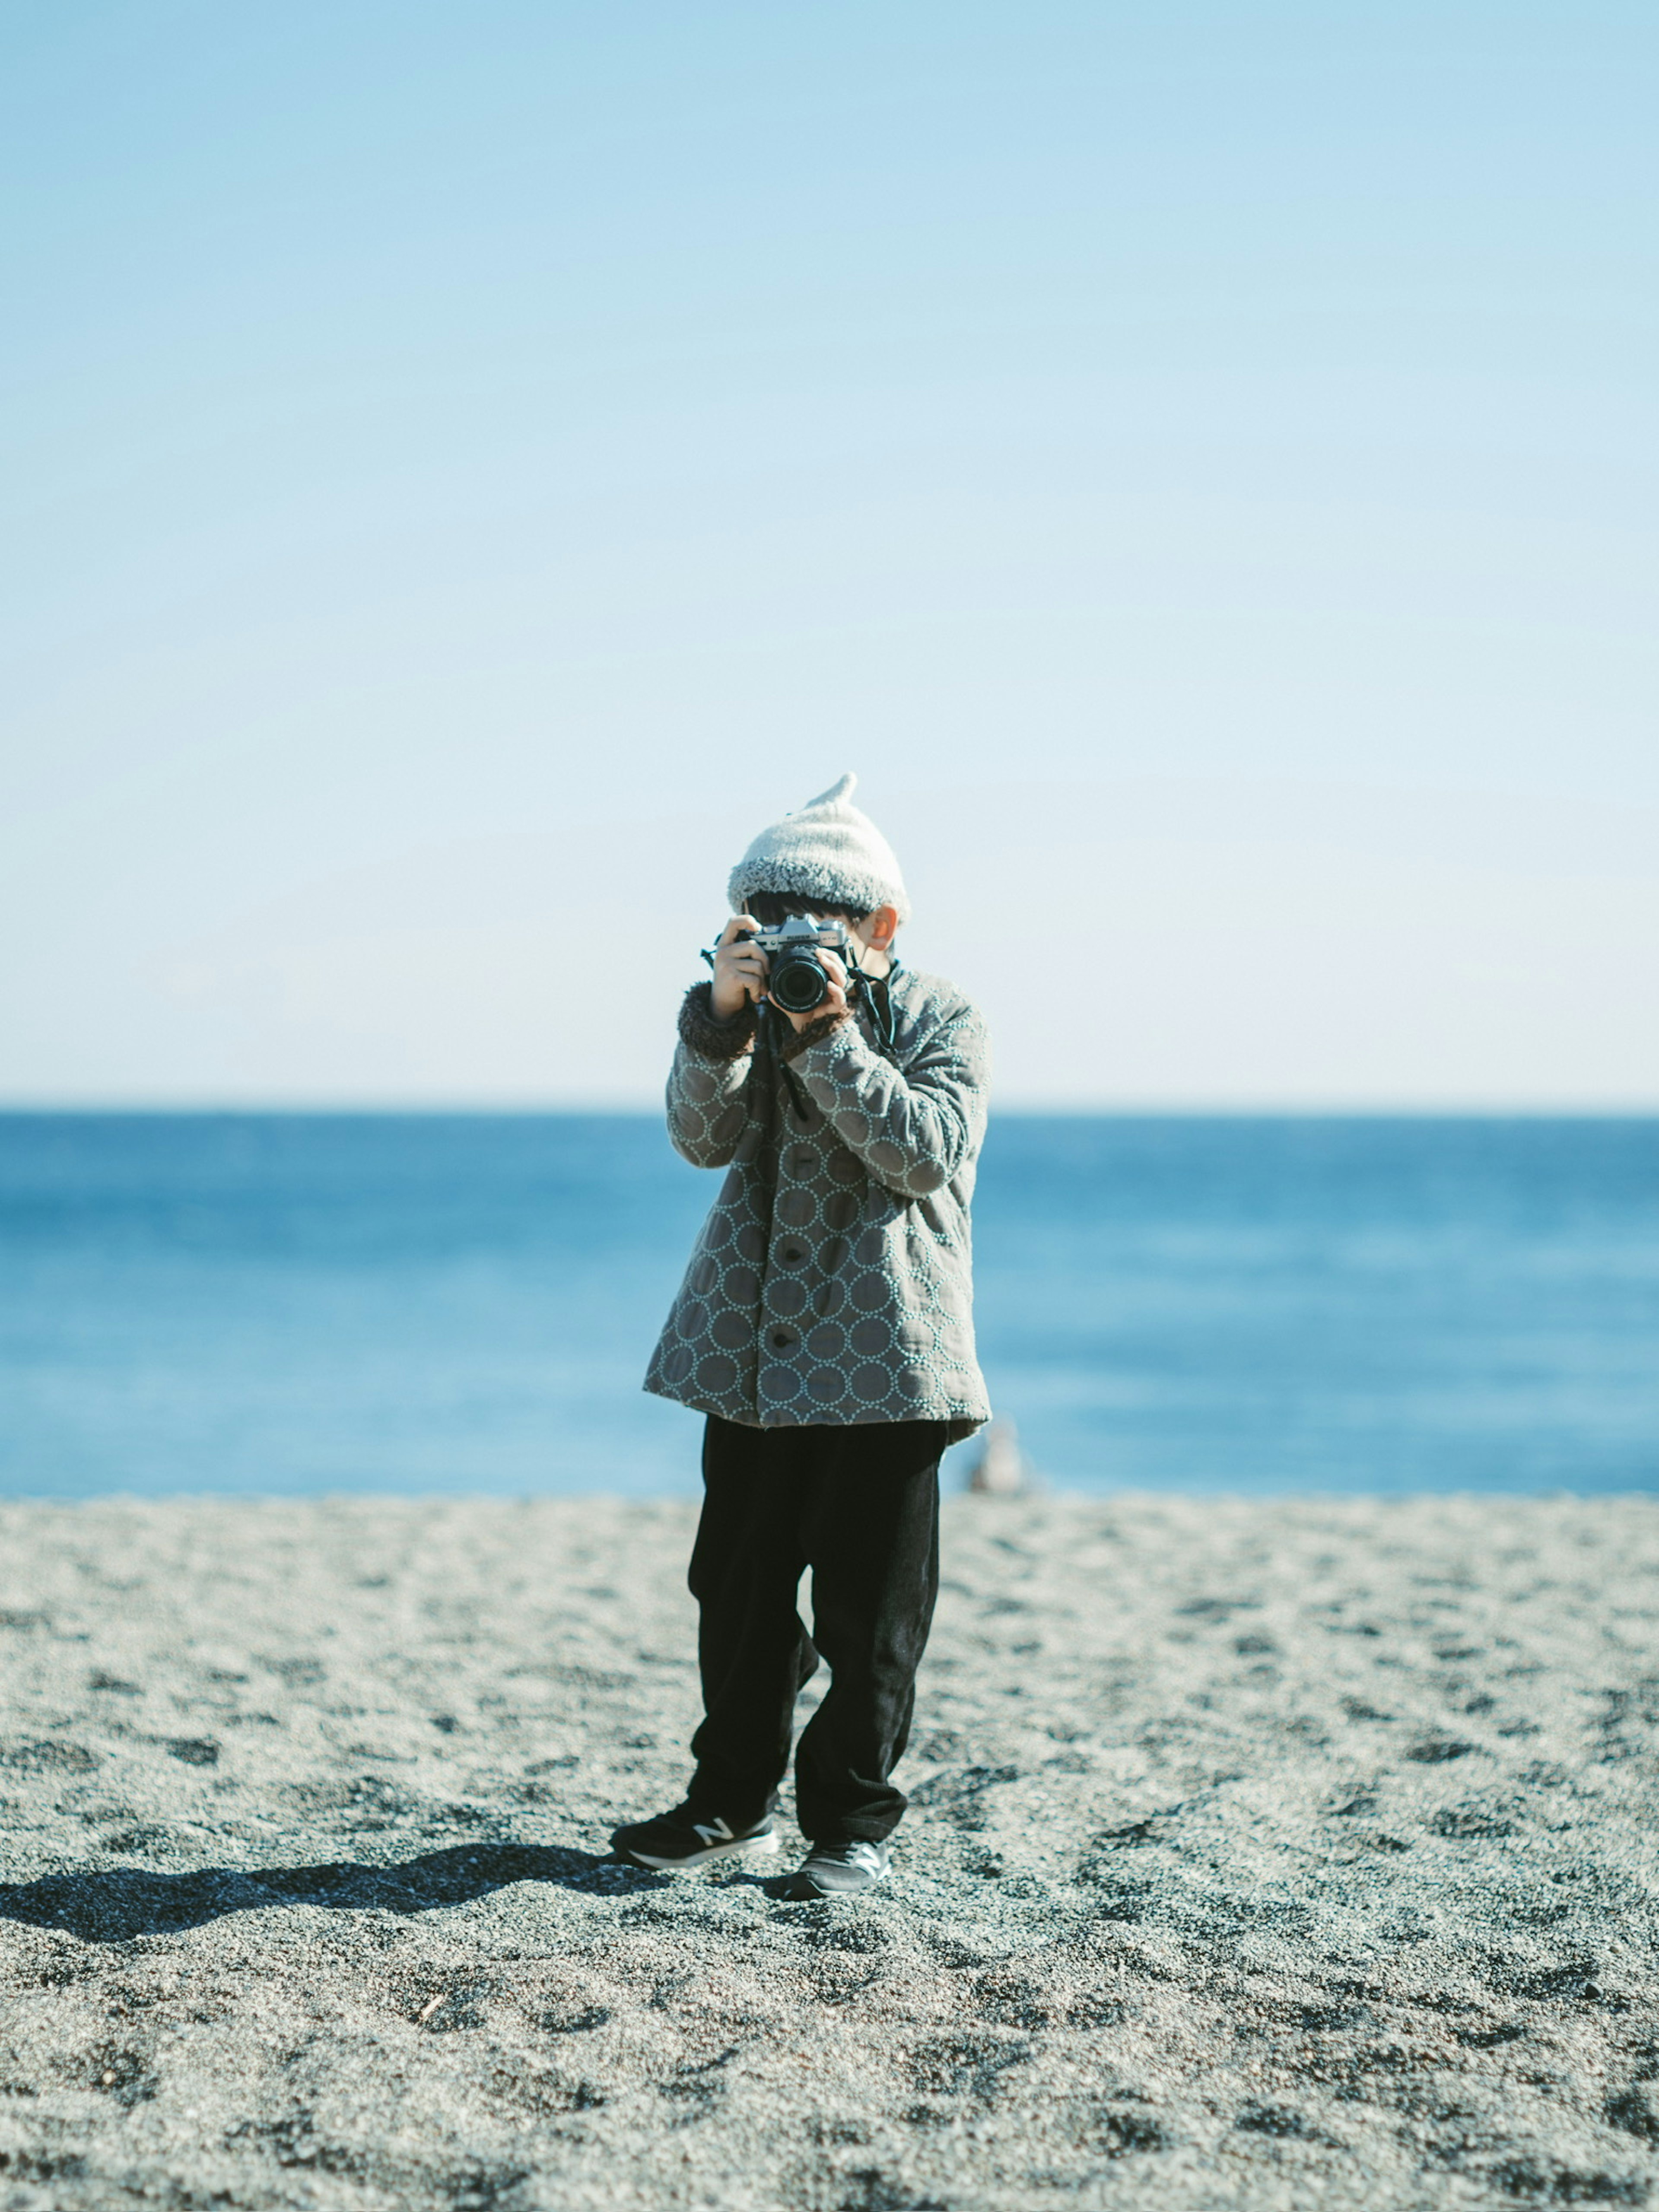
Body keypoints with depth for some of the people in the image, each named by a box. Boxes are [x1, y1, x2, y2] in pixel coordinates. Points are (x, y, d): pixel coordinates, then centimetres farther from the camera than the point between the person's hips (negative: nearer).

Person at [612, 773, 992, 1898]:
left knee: (868, 1606, 0)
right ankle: (735, 1801, 25)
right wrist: (723, 1015, -19)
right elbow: (704, 1137, -5)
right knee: (738, 1585, 11)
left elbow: (927, 1153, -17)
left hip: (880, 1359, -4)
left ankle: (852, 1822, 10)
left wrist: (830, 1036, -21)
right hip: (756, 1352, 4)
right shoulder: (757, 1013, 9)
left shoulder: (942, 1020, -2)